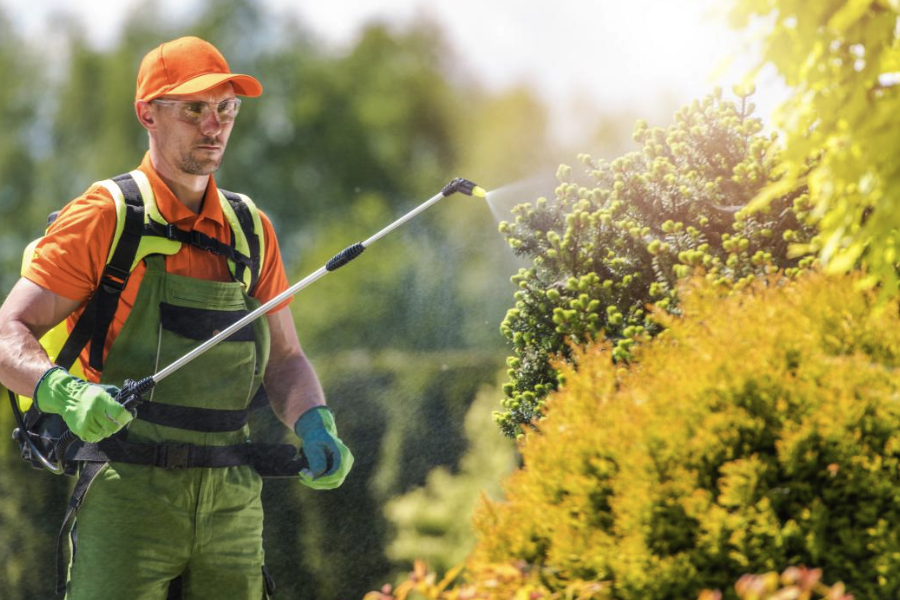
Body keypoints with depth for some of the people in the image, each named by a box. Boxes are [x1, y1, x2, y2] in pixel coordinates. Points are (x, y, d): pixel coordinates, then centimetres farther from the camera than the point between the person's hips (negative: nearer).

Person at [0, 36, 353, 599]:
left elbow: (285, 359, 20)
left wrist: (314, 425, -1)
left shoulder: (251, 229, 14)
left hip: (232, 504, 5)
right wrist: (67, 394, -26)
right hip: (129, 494, -5)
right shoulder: (106, 216, -2)